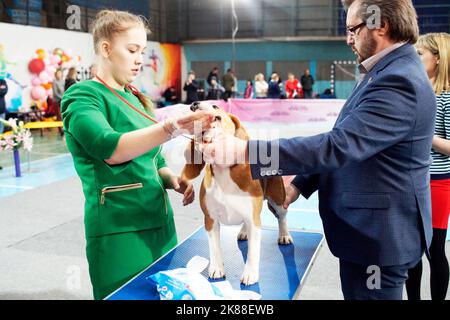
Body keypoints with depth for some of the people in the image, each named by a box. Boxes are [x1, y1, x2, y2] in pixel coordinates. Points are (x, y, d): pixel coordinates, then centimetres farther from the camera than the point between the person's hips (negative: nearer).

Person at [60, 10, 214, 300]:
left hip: (159, 221, 7)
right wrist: (171, 128, -40)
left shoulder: (135, 99, 14)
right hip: (119, 229, -7)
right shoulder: (82, 95, -9)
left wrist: (173, 179, -1)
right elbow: (110, 148, -28)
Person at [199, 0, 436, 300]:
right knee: (356, 293, 22)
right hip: (368, 228, 10)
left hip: (380, 235, -10)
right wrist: (301, 183, 9)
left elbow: (338, 145, -34)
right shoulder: (389, 72, 9)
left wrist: (244, 150, -35)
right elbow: (347, 142, 14)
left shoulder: (399, 81, -24)